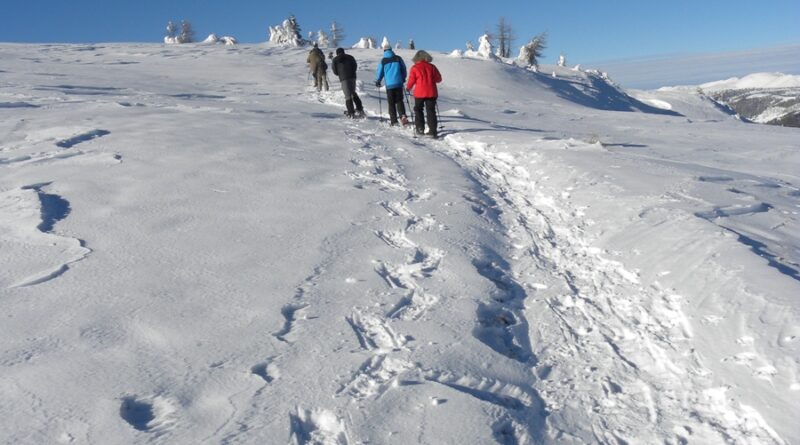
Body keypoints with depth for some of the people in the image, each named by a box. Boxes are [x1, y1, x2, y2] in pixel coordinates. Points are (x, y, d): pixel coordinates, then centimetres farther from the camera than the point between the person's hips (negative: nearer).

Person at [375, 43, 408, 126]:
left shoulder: (383, 61, -3)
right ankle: (403, 116, -12)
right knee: (399, 101, 8)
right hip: (398, 83, 1)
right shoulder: (398, 58, 1)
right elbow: (404, 69, 8)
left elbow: (380, 72, 4)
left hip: (389, 85, -1)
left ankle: (393, 121, 4)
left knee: (391, 103, 6)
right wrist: (403, 79, 24)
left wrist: (377, 82, 20)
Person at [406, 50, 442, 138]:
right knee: (431, 111, 4)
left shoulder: (415, 68, -6)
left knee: (418, 110, 16)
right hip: (431, 93, 2)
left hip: (419, 93, -2)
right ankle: (433, 131, -2)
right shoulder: (432, 67, 1)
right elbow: (438, 79, 5)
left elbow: (411, 81, -5)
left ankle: (420, 129, 12)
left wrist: (408, 88, 14)